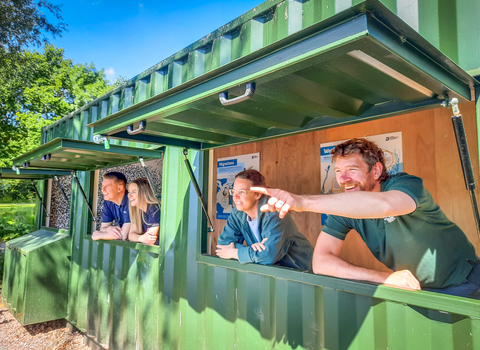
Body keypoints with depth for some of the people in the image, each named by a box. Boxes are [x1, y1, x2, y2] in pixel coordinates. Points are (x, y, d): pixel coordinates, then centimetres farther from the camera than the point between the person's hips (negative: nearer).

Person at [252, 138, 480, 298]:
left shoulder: (407, 185, -27)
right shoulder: (345, 207, -15)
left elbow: (384, 205, -54)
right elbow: (321, 261, -23)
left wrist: (303, 201, -62)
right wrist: (384, 278, -33)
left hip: (461, 284, -3)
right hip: (413, 287, 4)